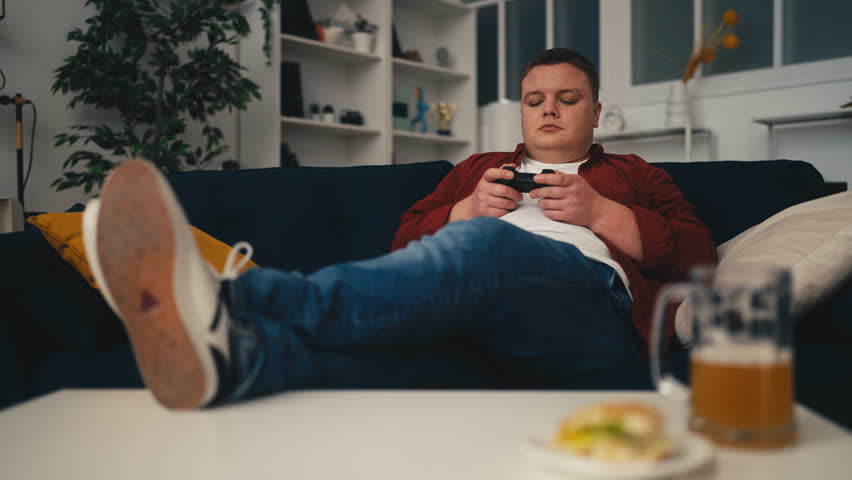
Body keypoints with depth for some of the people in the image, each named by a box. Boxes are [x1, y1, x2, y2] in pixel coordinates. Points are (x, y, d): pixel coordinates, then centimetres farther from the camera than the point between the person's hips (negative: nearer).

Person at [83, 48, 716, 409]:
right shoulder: (478, 168, 37)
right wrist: (466, 210, 4)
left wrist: (599, 213, 3)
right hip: (478, 341, 3)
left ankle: (232, 302, -59)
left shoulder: (634, 175, 32)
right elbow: (407, 243, 23)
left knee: (486, 245, -38)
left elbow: (698, 257, 15)